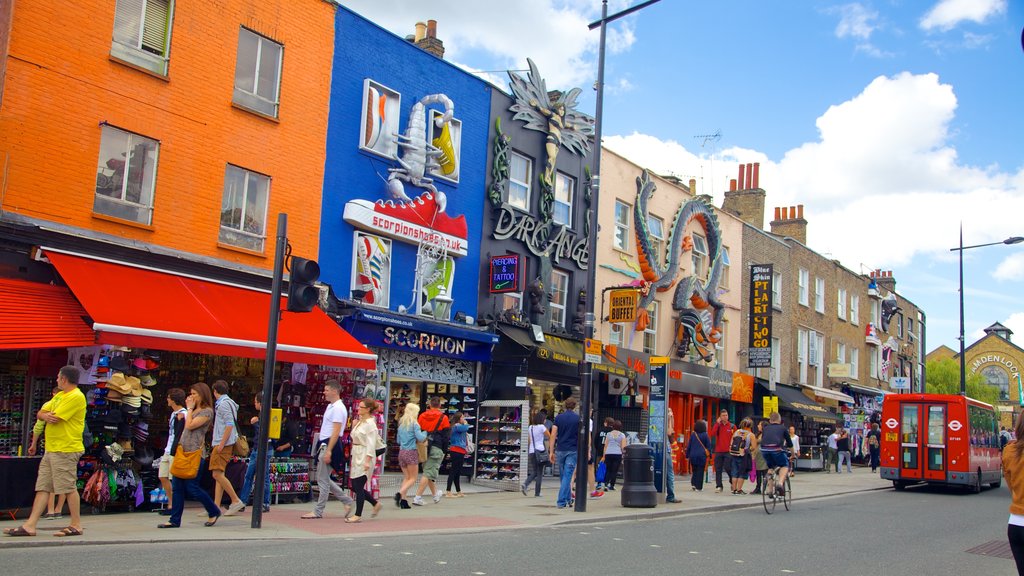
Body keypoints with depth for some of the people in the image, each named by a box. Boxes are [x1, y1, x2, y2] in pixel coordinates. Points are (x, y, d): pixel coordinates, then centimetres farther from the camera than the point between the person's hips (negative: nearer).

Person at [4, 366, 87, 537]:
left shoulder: (76, 397, -13)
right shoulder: (59, 395, 18)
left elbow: (54, 418, -19)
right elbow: (40, 414, 15)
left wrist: (47, 415, 3)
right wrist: (46, 415, -8)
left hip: (66, 450, -10)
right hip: (51, 449, 10)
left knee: (69, 488, -4)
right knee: (42, 487, 7)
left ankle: (76, 526, 4)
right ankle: (30, 525, 9)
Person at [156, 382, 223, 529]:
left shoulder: (207, 411, -8)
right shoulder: (193, 411, 20)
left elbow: (190, 425, -17)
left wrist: (189, 409, -6)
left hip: (194, 452, -9)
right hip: (183, 451, 9)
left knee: (192, 487, -6)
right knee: (177, 486, 3)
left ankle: (214, 512, 11)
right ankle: (175, 520, 5)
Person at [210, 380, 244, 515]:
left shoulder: (224, 404, -11)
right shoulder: (227, 402, 19)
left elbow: (229, 425, -19)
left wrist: (221, 444, -20)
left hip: (224, 444, -10)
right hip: (221, 444, 10)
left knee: (217, 474, -12)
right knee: (218, 475, 7)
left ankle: (236, 501, -10)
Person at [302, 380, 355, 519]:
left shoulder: (338, 408, -15)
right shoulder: (331, 406, 15)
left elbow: (336, 432, -20)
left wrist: (328, 451, -24)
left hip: (330, 445, -10)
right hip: (324, 444, 10)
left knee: (323, 479, -2)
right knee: (323, 478, 13)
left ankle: (318, 511, 6)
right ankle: (347, 500, 20)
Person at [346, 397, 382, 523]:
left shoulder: (370, 424, -13)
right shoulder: (360, 422, 14)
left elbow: (371, 444, -18)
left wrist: (367, 461, -23)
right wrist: (354, 426, 7)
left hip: (365, 457, -9)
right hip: (356, 456, 9)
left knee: (358, 486, -5)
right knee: (355, 486, 11)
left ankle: (358, 515, 4)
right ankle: (375, 504, 26)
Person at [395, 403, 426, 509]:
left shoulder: (401, 424, 13)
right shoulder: (414, 424, -7)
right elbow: (420, 438, -14)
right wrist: (425, 432, 5)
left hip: (401, 452, 6)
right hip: (411, 452, -6)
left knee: (406, 477, 11)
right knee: (412, 478, 0)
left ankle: (403, 500, -1)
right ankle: (400, 493, -20)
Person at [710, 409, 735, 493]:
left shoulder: (732, 426, 3)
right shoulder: (717, 426, 8)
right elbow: (713, 434, -10)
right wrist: (717, 423, -10)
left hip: (728, 451, -2)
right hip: (718, 451, 2)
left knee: (728, 468, -6)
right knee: (718, 469, 3)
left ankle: (732, 481, 20)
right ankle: (718, 486, 8)